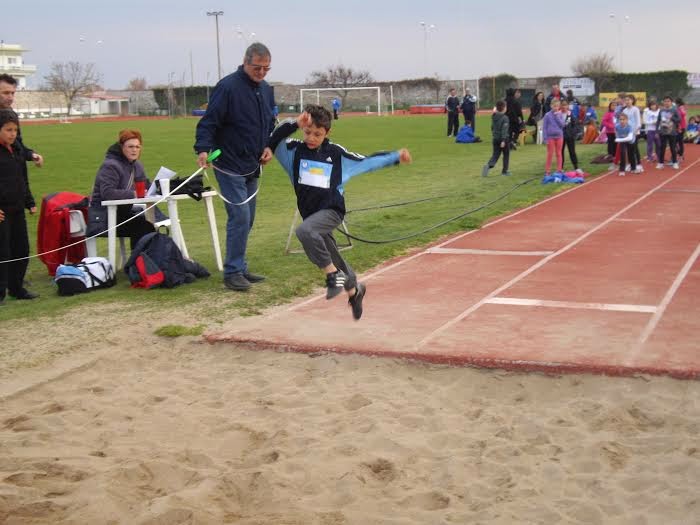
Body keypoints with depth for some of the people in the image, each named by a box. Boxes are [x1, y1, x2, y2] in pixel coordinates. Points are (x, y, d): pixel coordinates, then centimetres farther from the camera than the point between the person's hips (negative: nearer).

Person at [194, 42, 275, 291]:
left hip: (252, 167, 8)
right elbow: (208, 121, -18)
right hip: (230, 165, -8)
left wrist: (269, 147, 5)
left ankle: (239, 268, 23)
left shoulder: (266, 90, 9)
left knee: (247, 219, 12)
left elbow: (270, 123, 21)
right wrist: (203, 149, -32)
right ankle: (233, 272, -3)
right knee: (240, 217, -12)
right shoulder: (228, 86, -15)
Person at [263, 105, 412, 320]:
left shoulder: (336, 153, 0)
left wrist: (396, 156, 11)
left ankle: (333, 274, -21)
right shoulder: (295, 149, 4)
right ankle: (353, 289, 43)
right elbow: (274, 140, -11)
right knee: (333, 260, 16)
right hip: (311, 215, 4)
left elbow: (367, 162, 10)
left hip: (331, 211, -4)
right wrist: (294, 123, -24)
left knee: (305, 231, -35)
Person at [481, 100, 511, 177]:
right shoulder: (505, 118, -15)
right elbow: (504, 130, -21)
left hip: (495, 138, 6)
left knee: (495, 154, 5)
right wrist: (503, 140, -23)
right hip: (504, 139, -6)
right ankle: (504, 171, 16)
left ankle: (488, 165, -22)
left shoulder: (494, 117, 6)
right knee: (506, 155, 11)